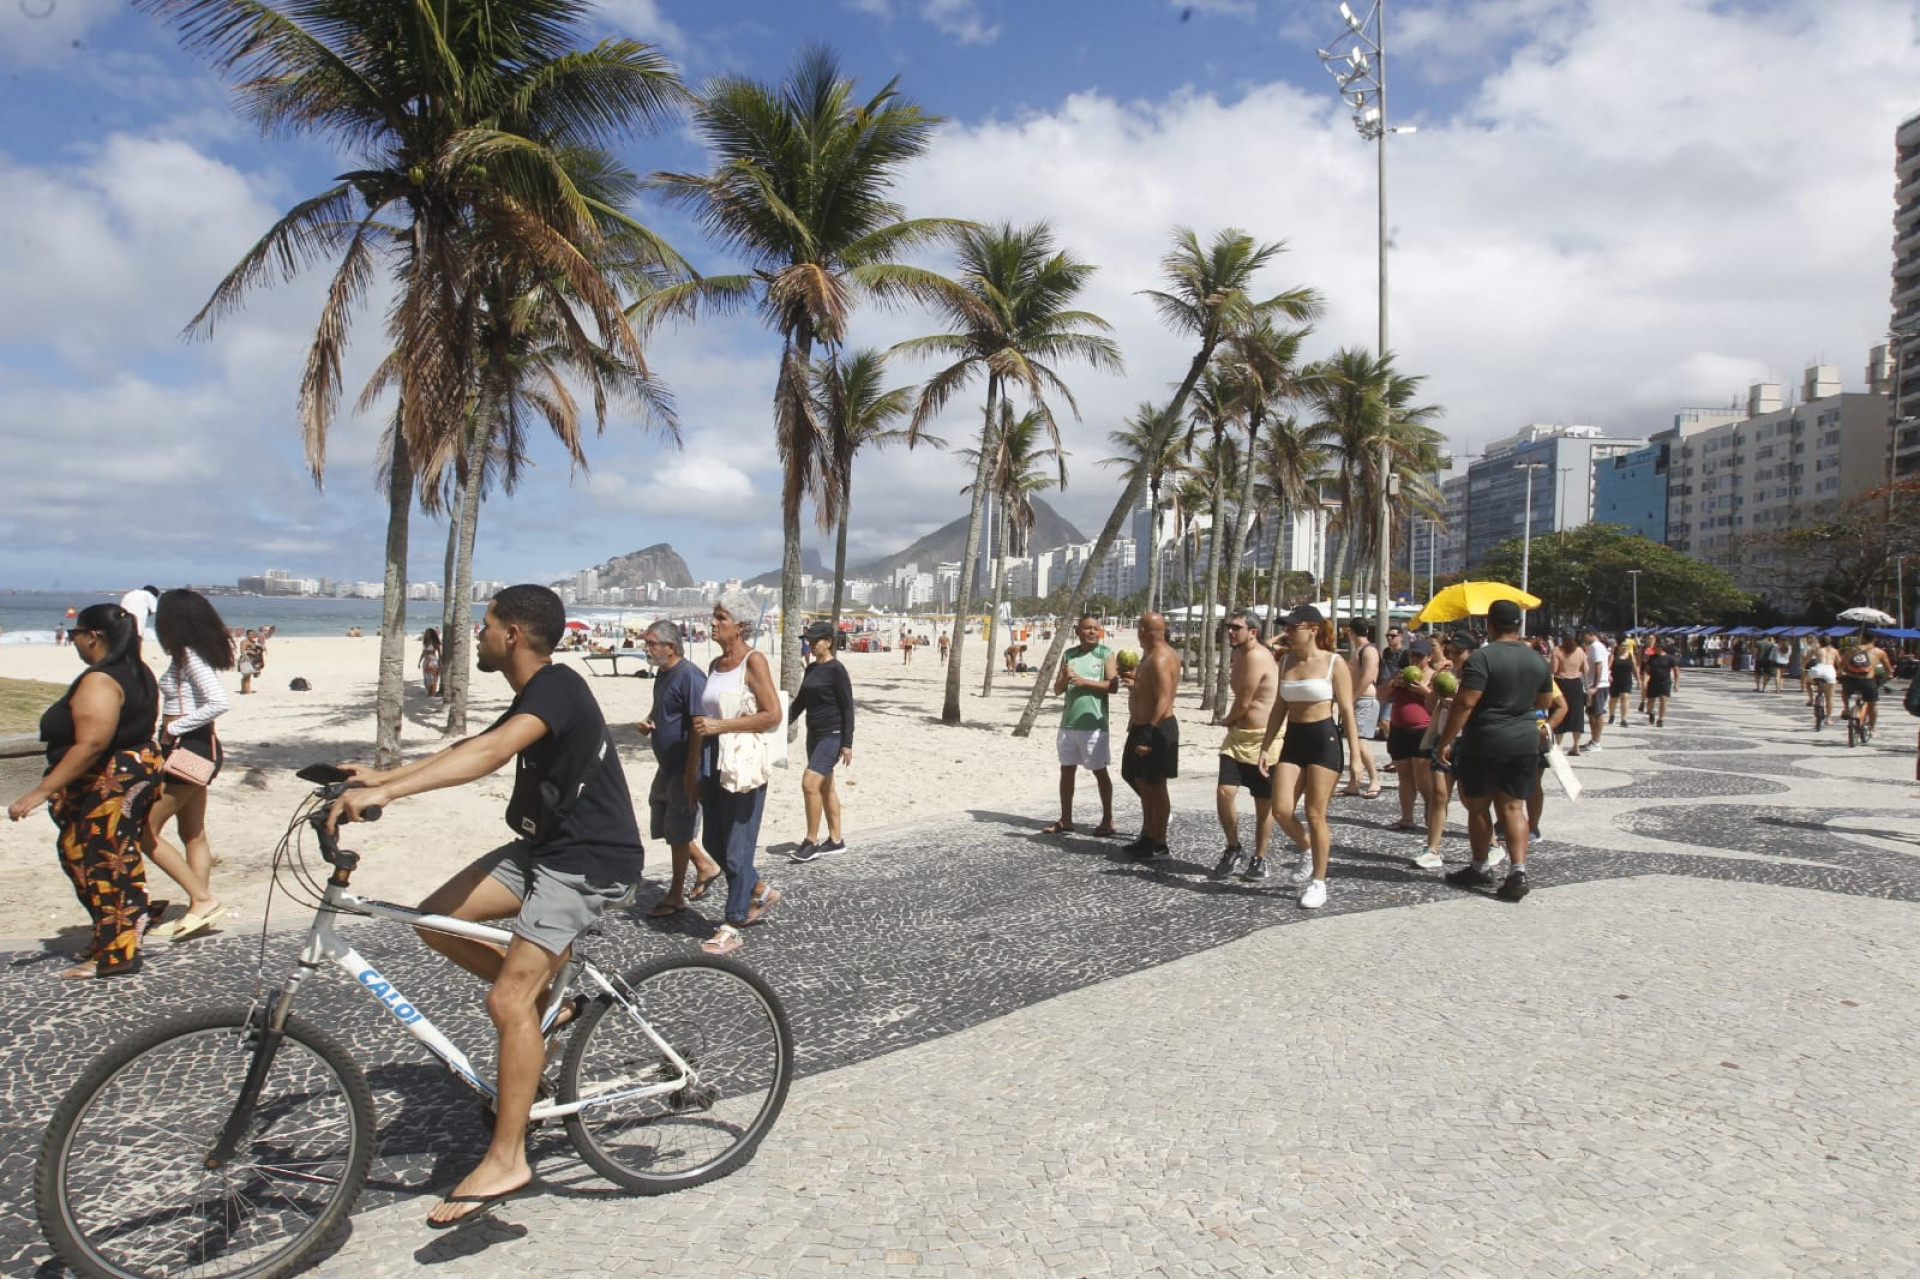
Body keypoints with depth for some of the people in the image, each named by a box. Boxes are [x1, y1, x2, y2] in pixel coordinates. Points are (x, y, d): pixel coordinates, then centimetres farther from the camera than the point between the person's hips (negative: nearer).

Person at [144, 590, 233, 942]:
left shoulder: (189, 657, -16)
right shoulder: (189, 657, 11)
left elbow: (219, 702, -26)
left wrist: (174, 728, -18)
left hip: (188, 749, -10)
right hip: (198, 747, 10)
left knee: (145, 830, -2)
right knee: (193, 835, 13)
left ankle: (202, 898, -2)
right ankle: (198, 911, 19)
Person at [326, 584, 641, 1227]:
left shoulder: (557, 687, -20)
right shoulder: (534, 698, 13)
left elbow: (490, 752, -35)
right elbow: (471, 747, 18)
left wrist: (387, 792, -41)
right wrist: (383, 776, 11)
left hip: (590, 862, -10)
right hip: (544, 846, 10)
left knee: (507, 999, -14)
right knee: (437, 919, 3)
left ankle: (505, 1160, -3)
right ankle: (547, 1000, 16)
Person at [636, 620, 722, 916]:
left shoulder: (689, 676, -20)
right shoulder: (662, 674, 10)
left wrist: (691, 774, -24)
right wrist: (647, 722, 2)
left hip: (685, 769, -9)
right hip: (667, 767, 10)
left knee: (678, 832, 1)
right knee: (665, 824, 17)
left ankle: (676, 896, 14)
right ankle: (705, 867, 33)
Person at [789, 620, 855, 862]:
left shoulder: (836, 669, -12)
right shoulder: (811, 669, 11)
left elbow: (847, 707, -13)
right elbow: (800, 702, 19)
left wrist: (847, 744, -15)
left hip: (832, 735, -8)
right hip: (814, 735, 8)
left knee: (810, 783, -15)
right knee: (825, 788, 12)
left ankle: (811, 841, -5)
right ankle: (835, 840, 21)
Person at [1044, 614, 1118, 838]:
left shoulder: (1105, 654, -3)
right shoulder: (1068, 655, 10)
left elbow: (1113, 686, -13)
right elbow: (1057, 689, 8)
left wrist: (1084, 681, -19)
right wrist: (1064, 678, -13)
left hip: (1094, 723, -5)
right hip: (1069, 722, 5)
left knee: (1100, 771, 2)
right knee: (1066, 770, 9)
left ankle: (1108, 821, 11)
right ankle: (1066, 820, 18)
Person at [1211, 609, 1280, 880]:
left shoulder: (1256, 657, -19)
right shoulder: (1239, 655, 11)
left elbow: (1243, 704, -16)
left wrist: (1226, 721, 3)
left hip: (1263, 739, -7)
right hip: (1237, 736, 7)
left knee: (1264, 803, 7)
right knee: (1224, 791, -7)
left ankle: (1259, 859, 20)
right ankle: (1233, 849, 11)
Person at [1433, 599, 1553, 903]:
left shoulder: (1483, 658, -14)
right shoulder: (1537, 660, 6)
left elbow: (1464, 703, -19)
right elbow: (1544, 701, 18)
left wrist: (1445, 740, -15)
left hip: (1485, 743, -5)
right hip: (1525, 741, 5)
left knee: (1478, 806, 10)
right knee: (1513, 807, 8)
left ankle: (1480, 868, 21)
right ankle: (1519, 870, -4)